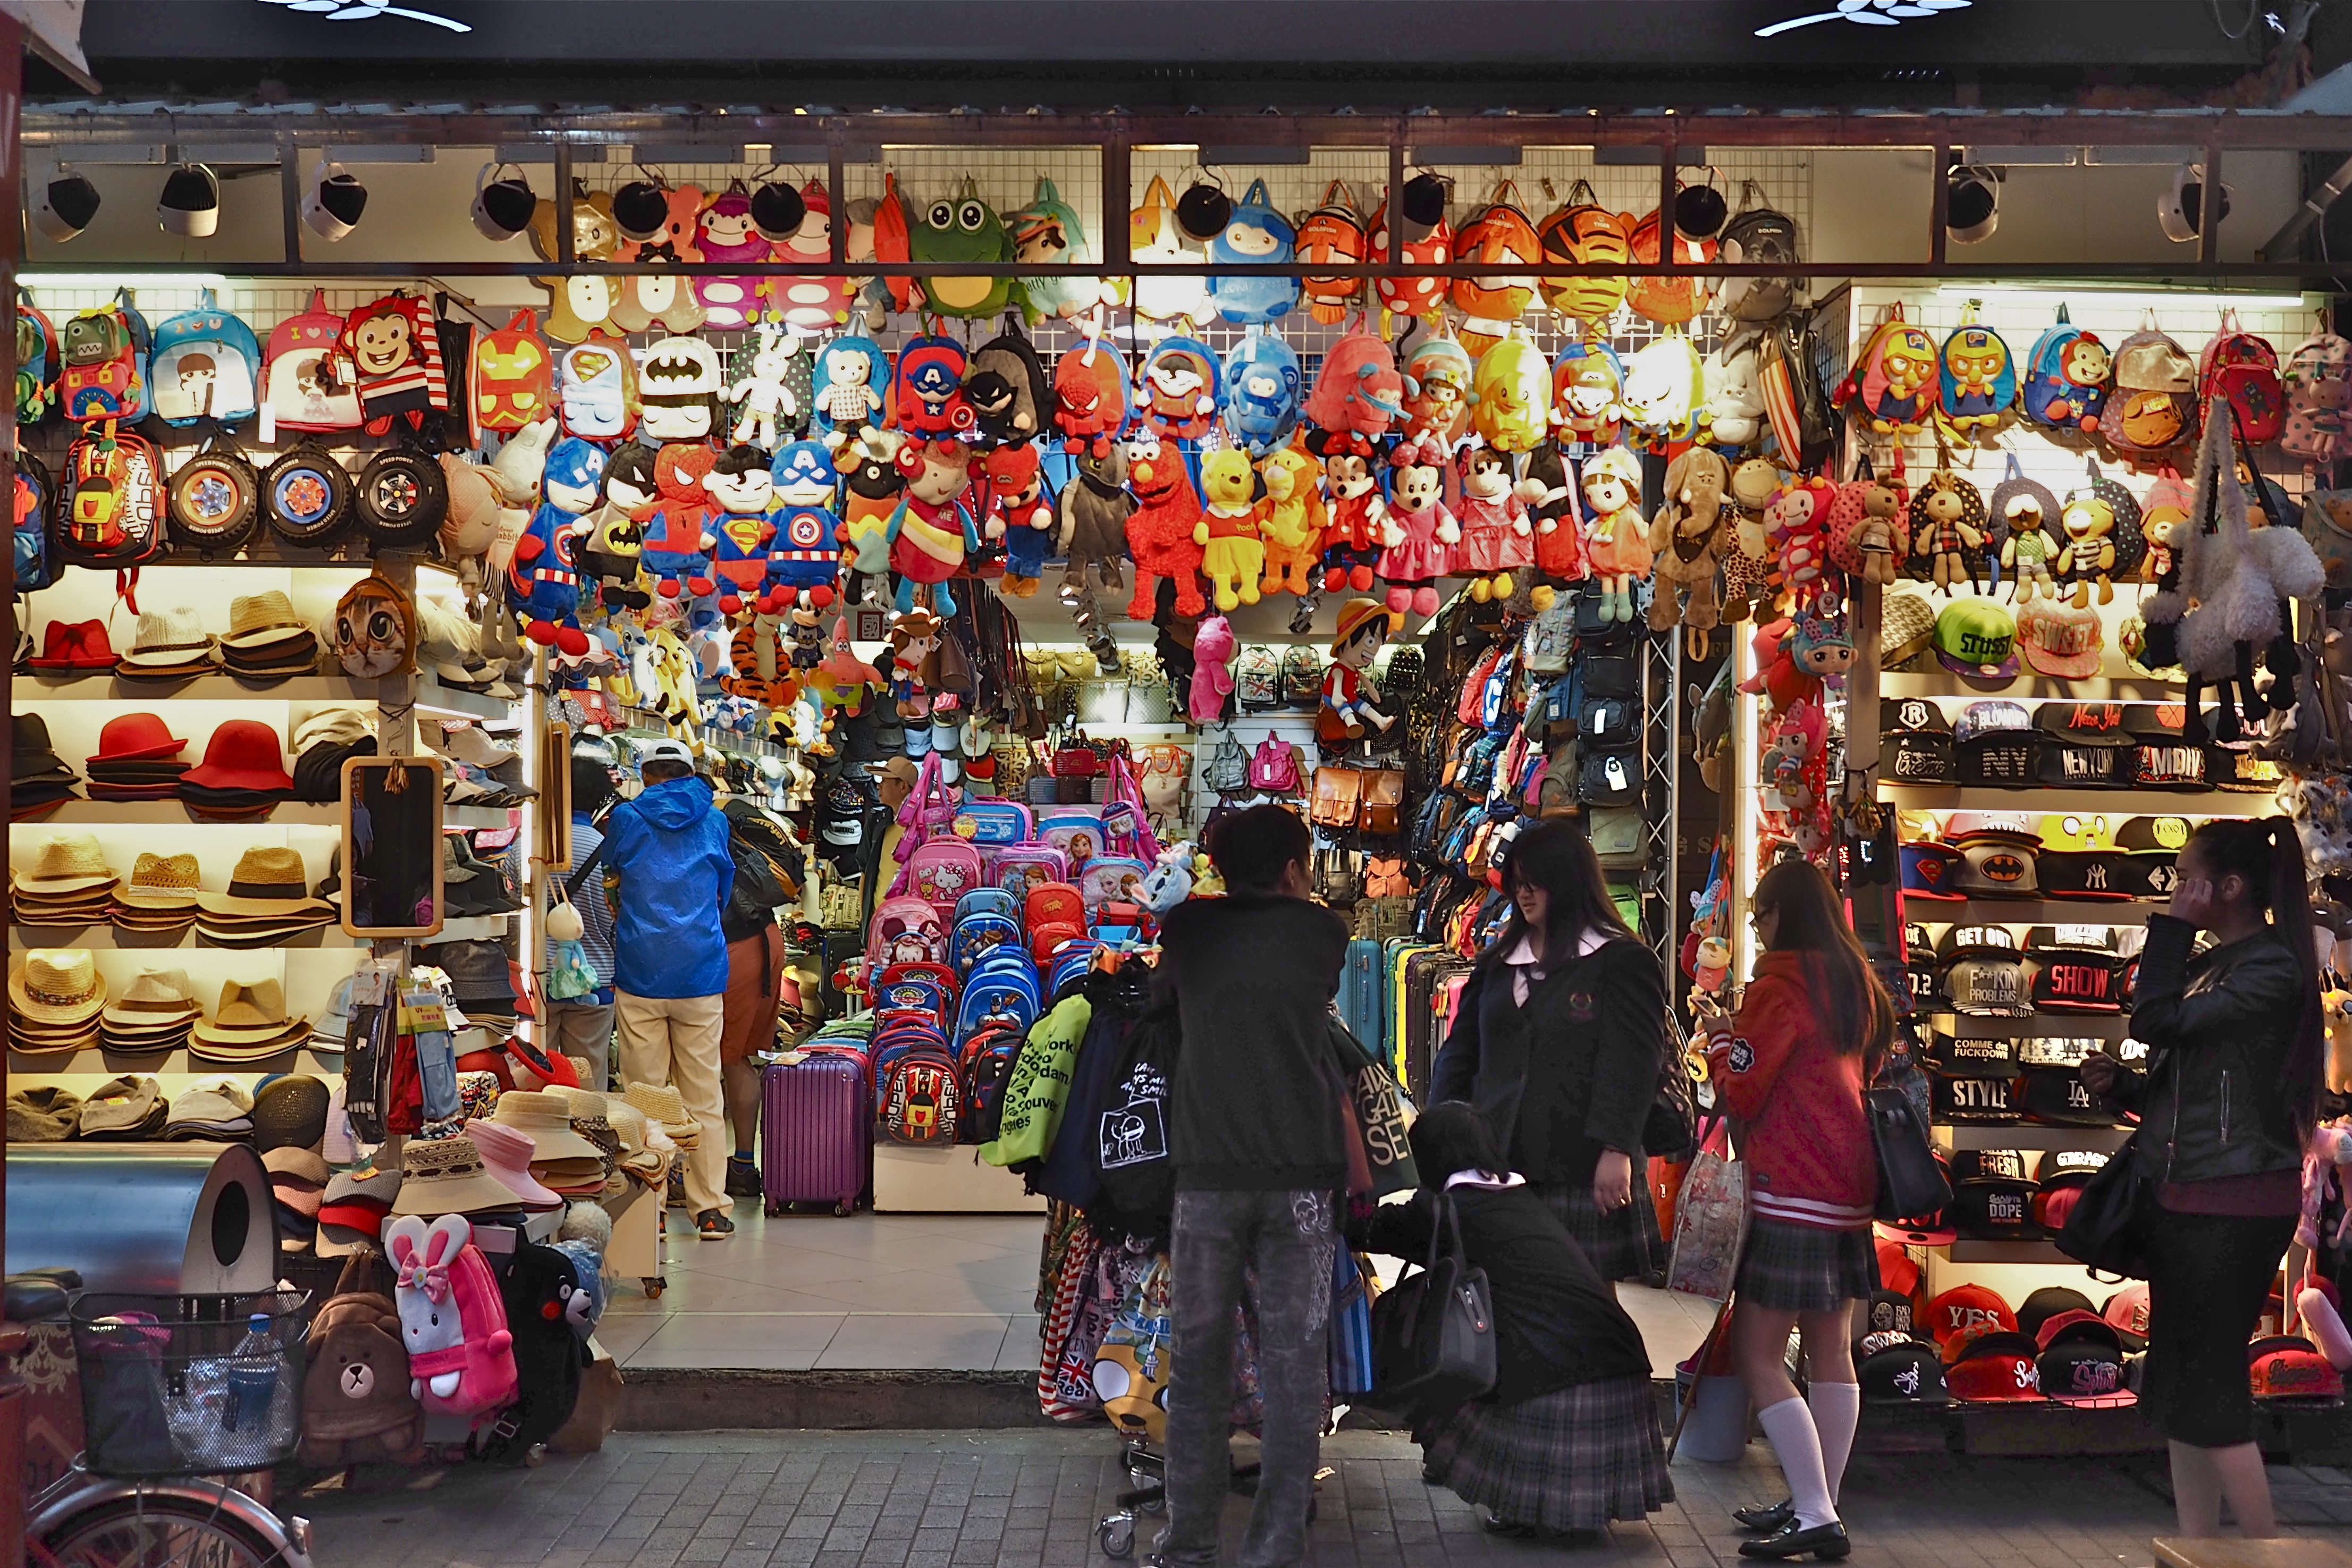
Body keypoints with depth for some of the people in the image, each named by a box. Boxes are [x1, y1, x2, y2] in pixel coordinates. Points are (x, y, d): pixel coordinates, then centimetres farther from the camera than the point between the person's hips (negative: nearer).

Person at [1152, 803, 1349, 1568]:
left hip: (1208, 1172, 1)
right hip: (1302, 1174, -1)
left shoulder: (1186, 929, 5)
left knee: (1199, 1360, 10)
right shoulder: (1323, 932, 3)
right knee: (1294, 1363, 4)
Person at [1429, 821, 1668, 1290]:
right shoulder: (1498, 963, 18)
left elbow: (1631, 1063, -9)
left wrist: (1616, 1149, -18)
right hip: (1499, 1166, 5)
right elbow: (1459, 1052, 19)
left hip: (1582, 1172, -5)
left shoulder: (1623, 962, 0)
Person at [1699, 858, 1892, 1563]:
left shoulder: (1783, 982, -12)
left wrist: (1720, 1034, 6)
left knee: (1757, 1356, -6)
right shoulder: (1855, 982, 11)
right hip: (1848, 1184, 9)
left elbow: (1742, 1091, -12)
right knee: (1831, 1353, 12)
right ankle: (1820, 1504, 18)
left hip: (1792, 1193, -9)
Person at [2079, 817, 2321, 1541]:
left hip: (2233, 1207, -9)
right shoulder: (2209, 966, 14)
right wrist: (2118, 1083, 3)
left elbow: (2156, 1020, -22)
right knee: (2179, 1383, 11)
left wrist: (2170, 928, -12)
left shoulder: (2271, 970, -13)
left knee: (2208, 1381, -6)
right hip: (2184, 1199, 9)